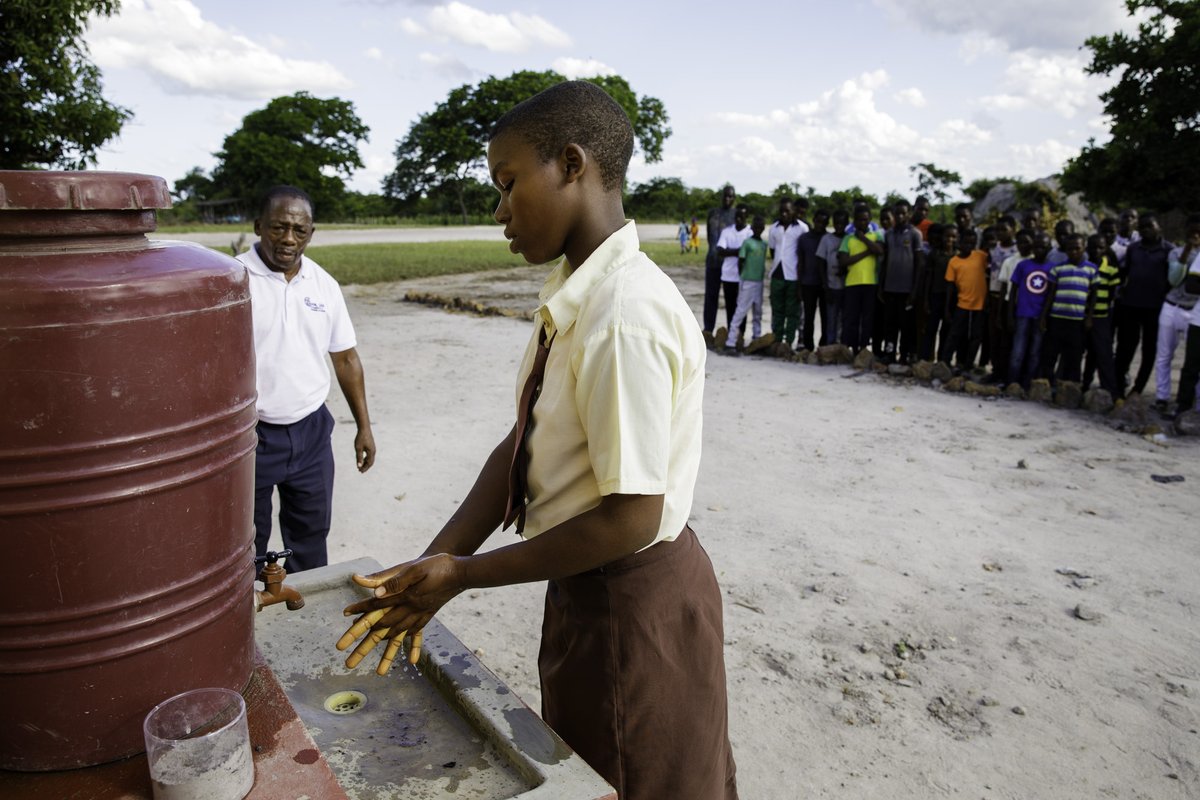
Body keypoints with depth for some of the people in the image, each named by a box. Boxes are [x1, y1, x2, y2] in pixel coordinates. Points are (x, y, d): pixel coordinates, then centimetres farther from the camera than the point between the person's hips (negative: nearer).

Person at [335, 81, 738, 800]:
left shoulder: (627, 316, -29)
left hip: (634, 601, -8)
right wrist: (432, 565, -6)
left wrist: (465, 573, -18)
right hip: (583, 589, 8)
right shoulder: (570, 299, 0)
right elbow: (520, 447, 1)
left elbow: (631, 519, -27)